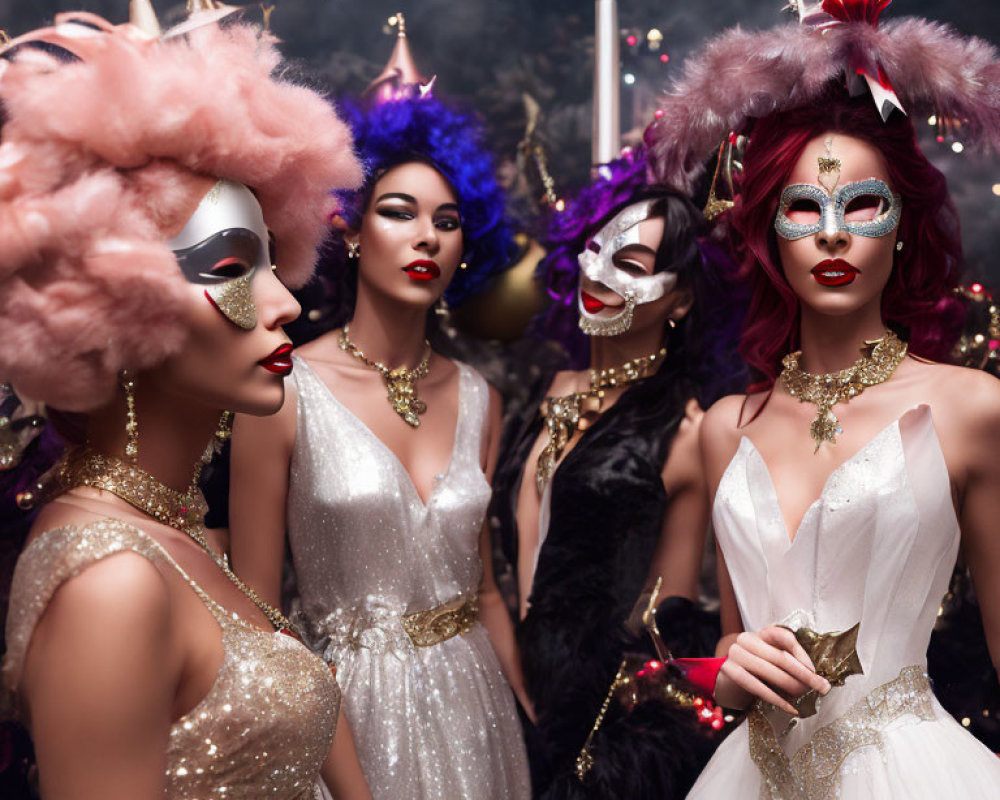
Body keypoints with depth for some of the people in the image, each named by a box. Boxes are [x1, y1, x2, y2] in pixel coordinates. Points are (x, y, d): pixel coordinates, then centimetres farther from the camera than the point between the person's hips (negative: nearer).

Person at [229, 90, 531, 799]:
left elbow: (481, 588, 9)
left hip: (474, 703, 5)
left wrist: (534, 716, 6)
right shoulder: (285, 391, -12)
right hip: (351, 705, -4)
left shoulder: (477, 398, 2)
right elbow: (254, 613, -8)